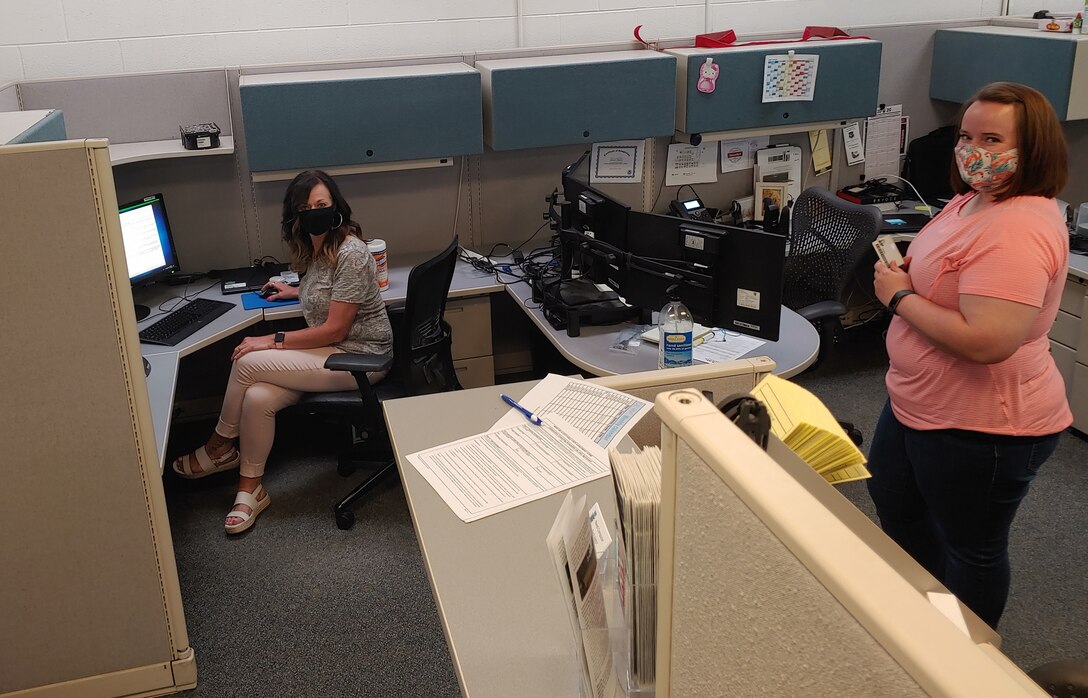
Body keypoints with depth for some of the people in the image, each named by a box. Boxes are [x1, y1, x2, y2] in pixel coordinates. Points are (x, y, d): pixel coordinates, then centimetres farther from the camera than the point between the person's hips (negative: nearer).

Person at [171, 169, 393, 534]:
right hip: (332, 351, 8)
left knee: (248, 363, -18)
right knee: (257, 398, -17)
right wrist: (296, 291, 20)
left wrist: (272, 341, -16)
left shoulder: (350, 254, -20)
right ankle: (250, 489, -3)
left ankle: (220, 446, 7)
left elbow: (335, 330, -20)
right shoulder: (315, 248, 9)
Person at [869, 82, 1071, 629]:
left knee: (970, 548, 10)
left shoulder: (1019, 229, -28)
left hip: (981, 427, -11)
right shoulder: (970, 201, 5)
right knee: (893, 503, 27)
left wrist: (900, 296, -23)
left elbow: (986, 342, -36)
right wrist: (908, 270, 0)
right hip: (918, 402, 11)